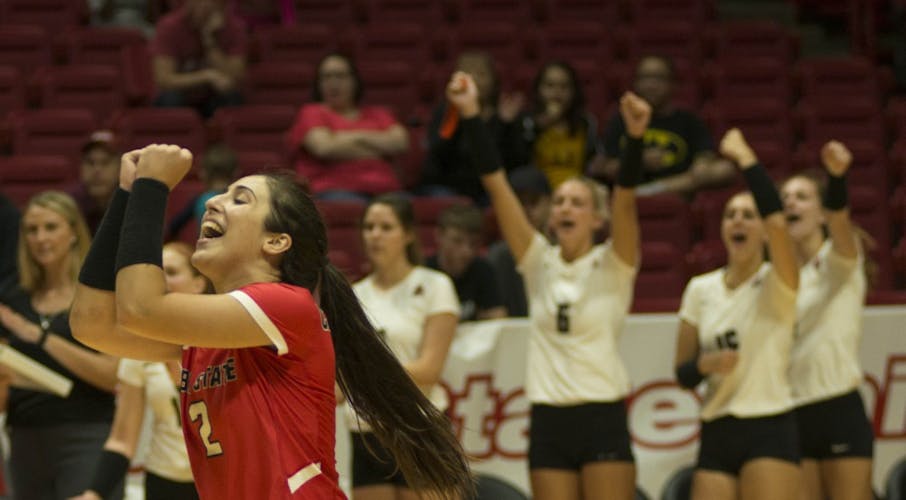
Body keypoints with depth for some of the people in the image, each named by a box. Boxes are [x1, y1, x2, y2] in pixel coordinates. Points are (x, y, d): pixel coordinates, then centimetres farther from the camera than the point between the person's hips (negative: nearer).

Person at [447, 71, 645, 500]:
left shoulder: (612, 265, -1)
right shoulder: (539, 262, 7)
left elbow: (625, 200, -18)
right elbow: (496, 185, -1)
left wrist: (635, 139, -35)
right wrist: (470, 117, -10)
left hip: (603, 421, -4)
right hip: (548, 423, 4)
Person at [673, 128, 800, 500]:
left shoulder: (776, 284, -4)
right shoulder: (701, 289, 10)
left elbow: (778, 222, -25)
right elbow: (682, 373, 10)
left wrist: (746, 160, -19)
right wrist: (705, 365, -12)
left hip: (769, 432, -5)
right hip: (717, 436, 5)